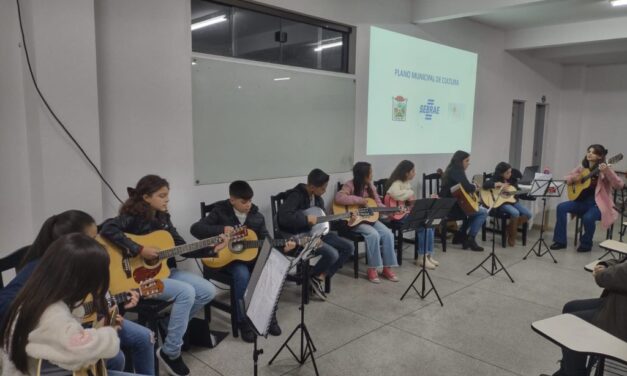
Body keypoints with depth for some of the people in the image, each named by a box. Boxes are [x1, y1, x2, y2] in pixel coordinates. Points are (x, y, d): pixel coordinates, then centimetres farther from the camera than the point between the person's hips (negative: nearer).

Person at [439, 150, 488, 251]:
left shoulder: (452, 170, 15)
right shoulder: (457, 171, -15)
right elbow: (467, 187, -25)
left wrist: (472, 187, 5)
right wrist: (474, 187, -4)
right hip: (451, 207, -10)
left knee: (476, 209, 28)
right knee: (483, 212, -1)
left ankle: (460, 235, 25)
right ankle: (470, 239, 0)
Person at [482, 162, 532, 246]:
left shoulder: (512, 179, 11)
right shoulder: (495, 179, -7)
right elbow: (485, 185, -26)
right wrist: (499, 184, -29)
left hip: (513, 201, 6)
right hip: (501, 203, -6)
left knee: (528, 214, -14)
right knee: (515, 213, -33)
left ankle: (511, 228, 8)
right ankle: (511, 237, -13)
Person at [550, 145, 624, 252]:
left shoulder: (604, 170, -9)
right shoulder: (583, 167, 7)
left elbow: (619, 185, -21)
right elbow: (567, 178, 16)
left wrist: (607, 171, -36)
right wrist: (573, 178, -9)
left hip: (599, 203, -6)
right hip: (583, 201, 6)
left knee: (588, 217, -34)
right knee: (561, 207, -16)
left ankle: (586, 244, -4)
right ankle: (560, 241, -9)